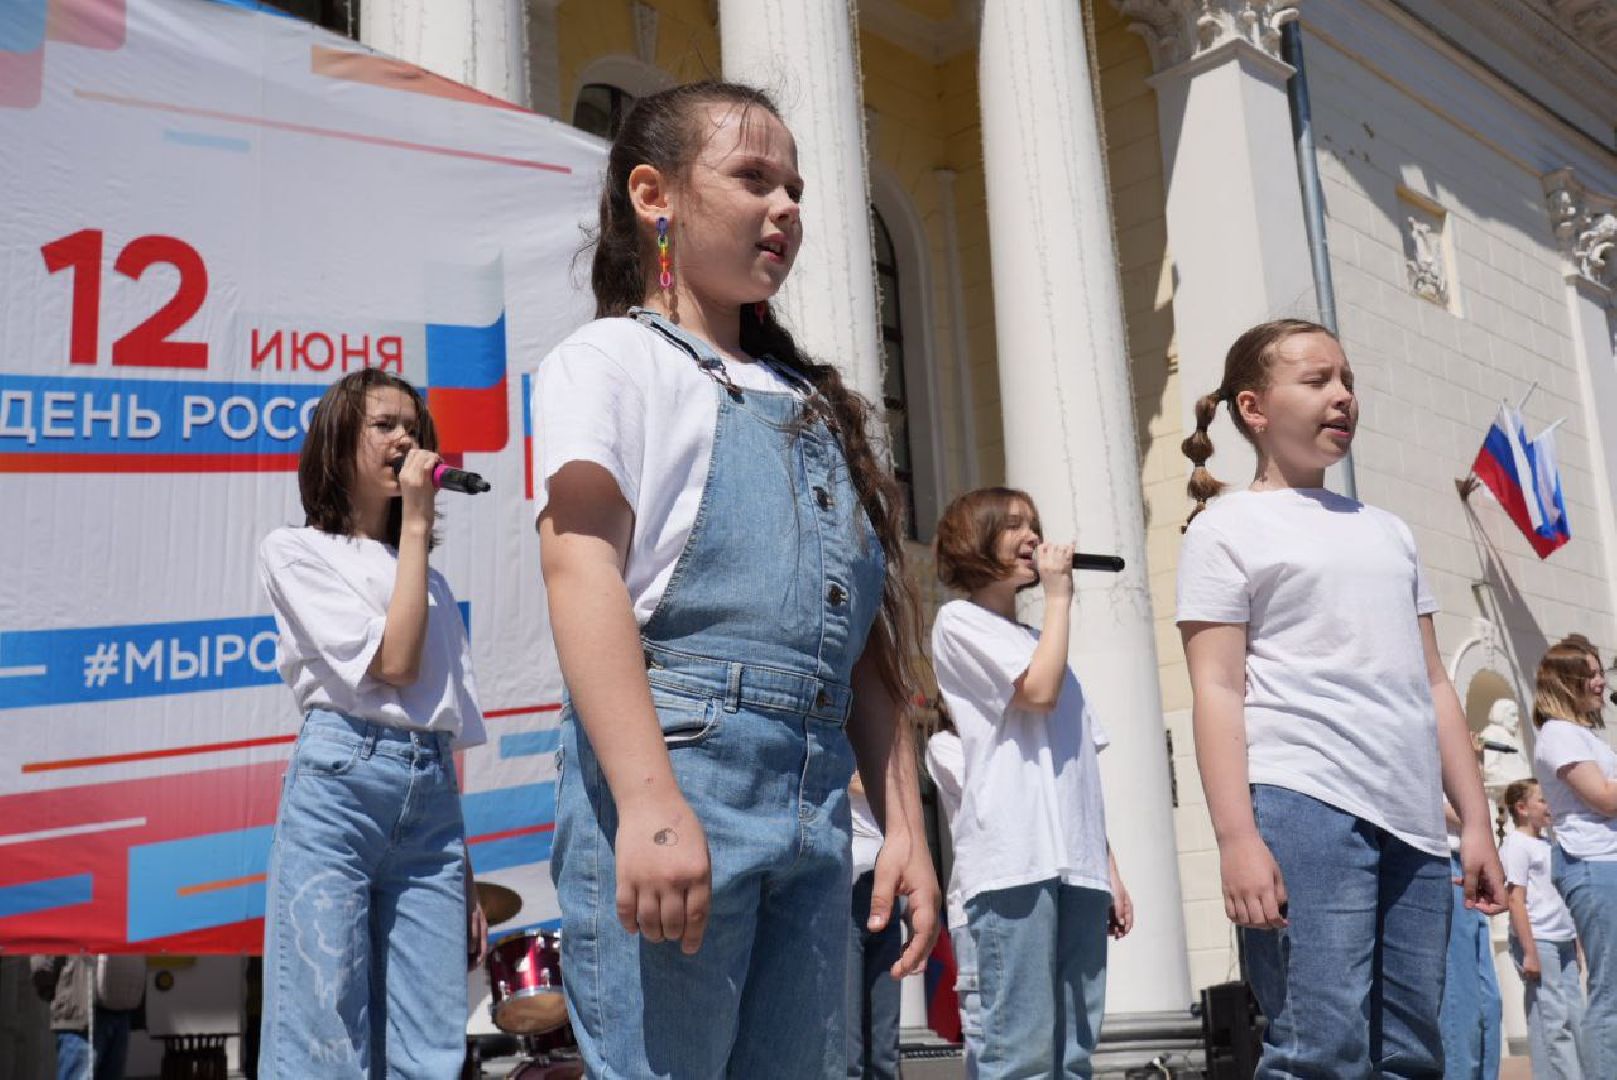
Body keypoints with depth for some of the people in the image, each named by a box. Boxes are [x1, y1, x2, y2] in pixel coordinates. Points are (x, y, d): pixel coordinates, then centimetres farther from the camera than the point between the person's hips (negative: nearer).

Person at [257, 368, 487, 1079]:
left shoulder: (432, 580, 23)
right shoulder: (295, 552, 7)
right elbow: (392, 663, -8)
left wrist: (466, 874, 16)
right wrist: (416, 522, 0)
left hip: (434, 798, 5)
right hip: (340, 782, -5)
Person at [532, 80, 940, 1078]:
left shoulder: (814, 402, 23)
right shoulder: (612, 358, 4)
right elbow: (582, 570, -12)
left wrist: (905, 824, 13)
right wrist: (649, 800, -24)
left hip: (817, 799, 7)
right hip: (675, 758, -6)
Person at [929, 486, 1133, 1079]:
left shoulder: (1039, 640, 26)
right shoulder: (959, 621, 5)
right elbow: (1039, 691, -11)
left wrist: (1109, 868, 17)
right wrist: (1060, 596, 2)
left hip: (1078, 863, 7)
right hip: (1015, 860, -7)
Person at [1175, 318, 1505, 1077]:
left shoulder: (1387, 530, 23)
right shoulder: (1228, 526, 4)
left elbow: (1433, 684, 21)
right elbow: (1216, 690, -5)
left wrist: (1476, 820, 14)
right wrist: (1236, 837, -15)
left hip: (1414, 818, 6)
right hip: (1301, 803, -6)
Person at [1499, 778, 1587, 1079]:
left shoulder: (1547, 844, 17)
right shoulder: (1516, 843, -6)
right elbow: (1516, 900, -12)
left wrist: (1573, 943, 16)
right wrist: (1530, 952, -16)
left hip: (1563, 941, 8)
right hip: (1538, 942, -7)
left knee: (1575, 1020, 6)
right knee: (1552, 1022, -6)